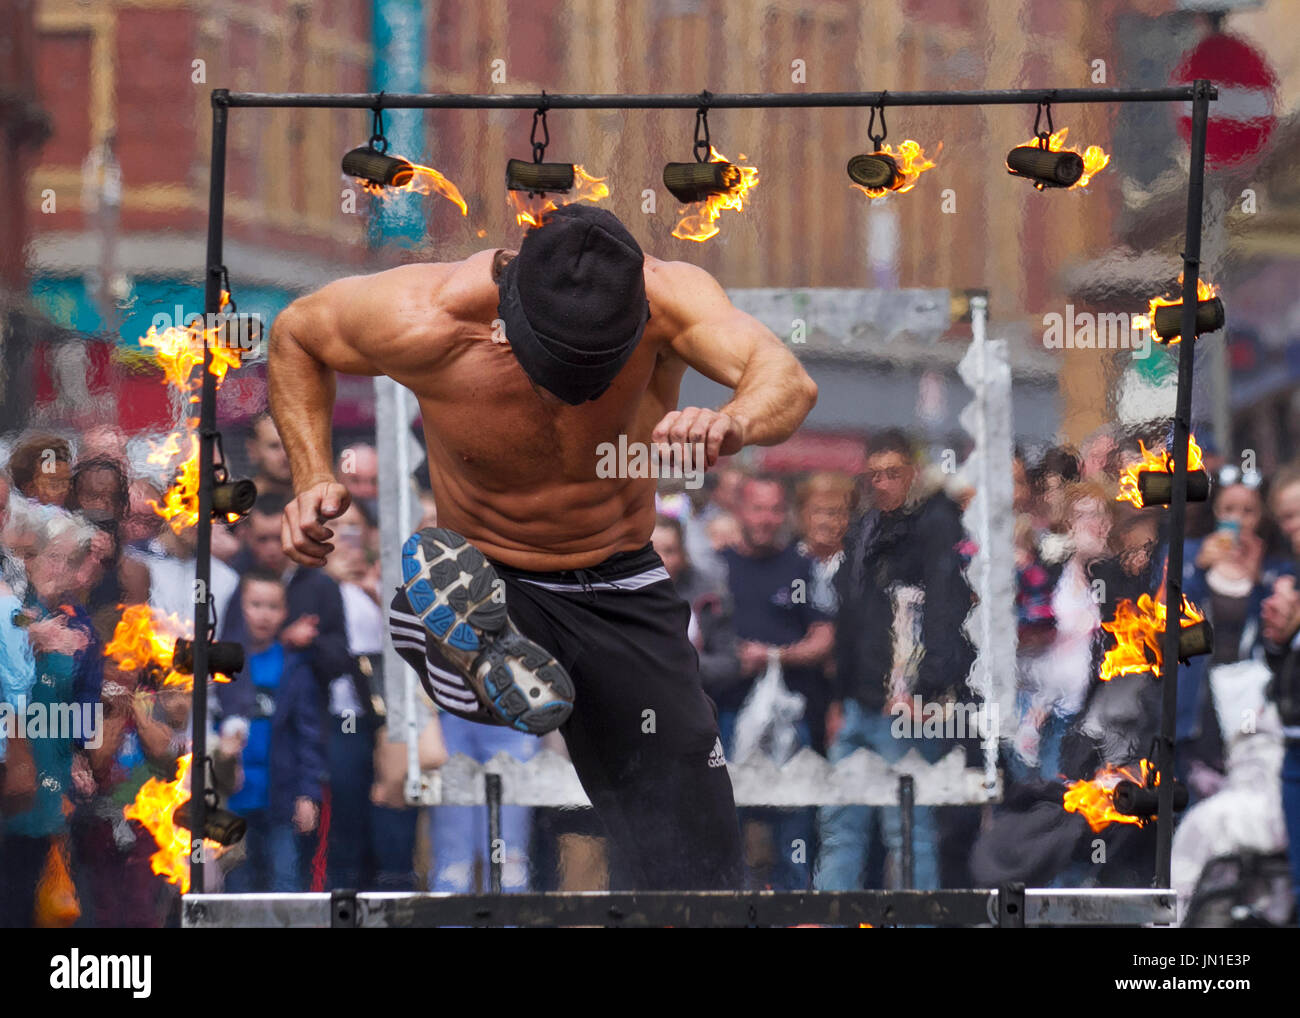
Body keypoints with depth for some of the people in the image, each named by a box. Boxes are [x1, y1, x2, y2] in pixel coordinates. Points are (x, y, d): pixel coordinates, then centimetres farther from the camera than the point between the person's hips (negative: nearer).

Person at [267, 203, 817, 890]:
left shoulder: (663, 299, -24)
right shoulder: (426, 324, -23)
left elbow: (789, 381, -41)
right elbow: (296, 335, -2)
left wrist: (733, 425, -64)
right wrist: (313, 480, -16)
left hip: (622, 593, 1)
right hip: (489, 586, -1)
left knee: (698, 883, -2)